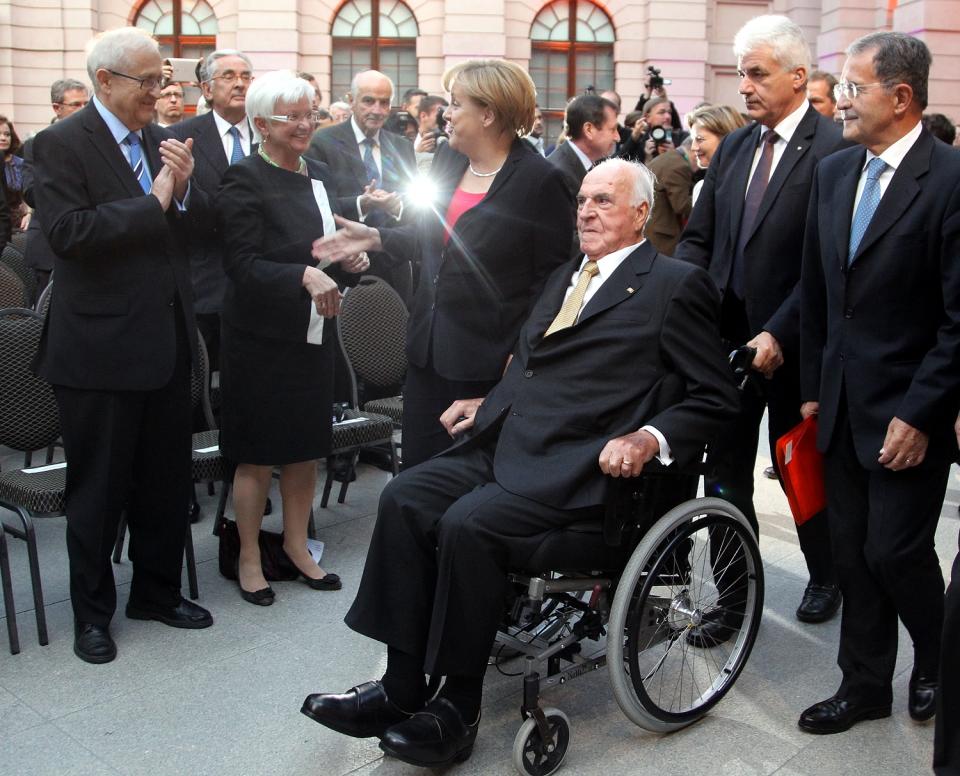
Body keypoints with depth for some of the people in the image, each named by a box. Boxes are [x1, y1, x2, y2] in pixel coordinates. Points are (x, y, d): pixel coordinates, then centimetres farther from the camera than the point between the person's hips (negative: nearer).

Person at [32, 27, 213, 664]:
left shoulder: (162, 140, 10)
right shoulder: (62, 144, -9)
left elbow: (197, 226, 10)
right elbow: (67, 232, -20)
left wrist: (184, 188, -10)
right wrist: (152, 202, -19)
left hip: (167, 340, 6)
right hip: (101, 346, -6)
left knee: (167, 480, 15)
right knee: (99, 487, 7)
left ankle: (158, 592, 33)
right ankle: (93, 612, 23)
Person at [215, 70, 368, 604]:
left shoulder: (318, 175, 10)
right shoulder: (245, 180, -12)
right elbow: (243, 265, -19)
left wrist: (348, 259, 0)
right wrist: (305, 275, -32)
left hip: (314, 335, 7)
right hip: (263, 339, -7)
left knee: (307, 446, 14)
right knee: (258, 454, 4)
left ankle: (297, 544, 30)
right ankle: (249, 558, 20)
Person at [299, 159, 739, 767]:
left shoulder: (675, 284, 0)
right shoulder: (565, 277, 24)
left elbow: (717, 396, -3)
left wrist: (649, 438, -17)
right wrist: (488, 403, 15)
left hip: (576, 467, -8)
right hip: (505, 444, 8)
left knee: (467, 525, -28)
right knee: (404, 499, -12)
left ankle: (458, 711, -11)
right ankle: (402, 689, -7)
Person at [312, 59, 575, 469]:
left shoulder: (541, 180, -13)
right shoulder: (447, 157, 8)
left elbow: (552, 276, -11)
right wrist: (377, 237, 6)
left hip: (487, 358, -6)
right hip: (429, 344, 7)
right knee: (417, 468, 14)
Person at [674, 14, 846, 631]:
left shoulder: (834, 150, -12)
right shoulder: (734, 147, 8)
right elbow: (699, 238, 9)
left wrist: (779, 334, -21)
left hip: (793, 346, -5)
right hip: (728, 336, 5)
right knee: (724, 472, 9)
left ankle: (826, 576, 37)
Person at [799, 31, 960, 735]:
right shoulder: (834, 174, 7)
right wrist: (813, 388, 11)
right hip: (842, 408, 6)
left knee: (896, 551, 0)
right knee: (853, 553, 12)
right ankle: (865, 685, 27)